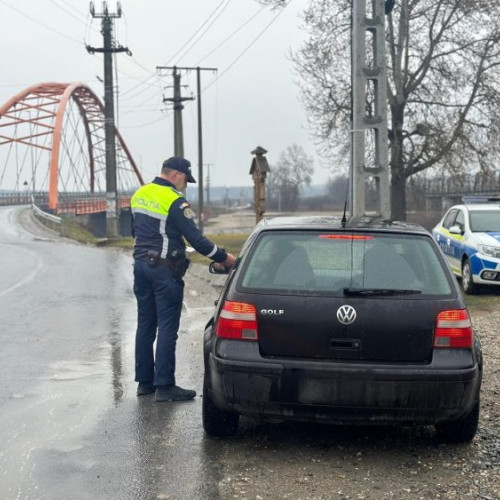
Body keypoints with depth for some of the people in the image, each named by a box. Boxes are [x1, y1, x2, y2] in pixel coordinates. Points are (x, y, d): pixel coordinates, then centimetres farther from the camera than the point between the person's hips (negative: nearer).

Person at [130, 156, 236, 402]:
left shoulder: (139, 195, 11)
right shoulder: (175, 201, -15)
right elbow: (195, 238, -16)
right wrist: (223, 257, -8)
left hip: (141, 264, 8)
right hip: (165, 270, -8)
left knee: (145, 325, 13)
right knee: (167, 328, -3)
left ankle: (144, 381, 20)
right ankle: (164, 386, -2)